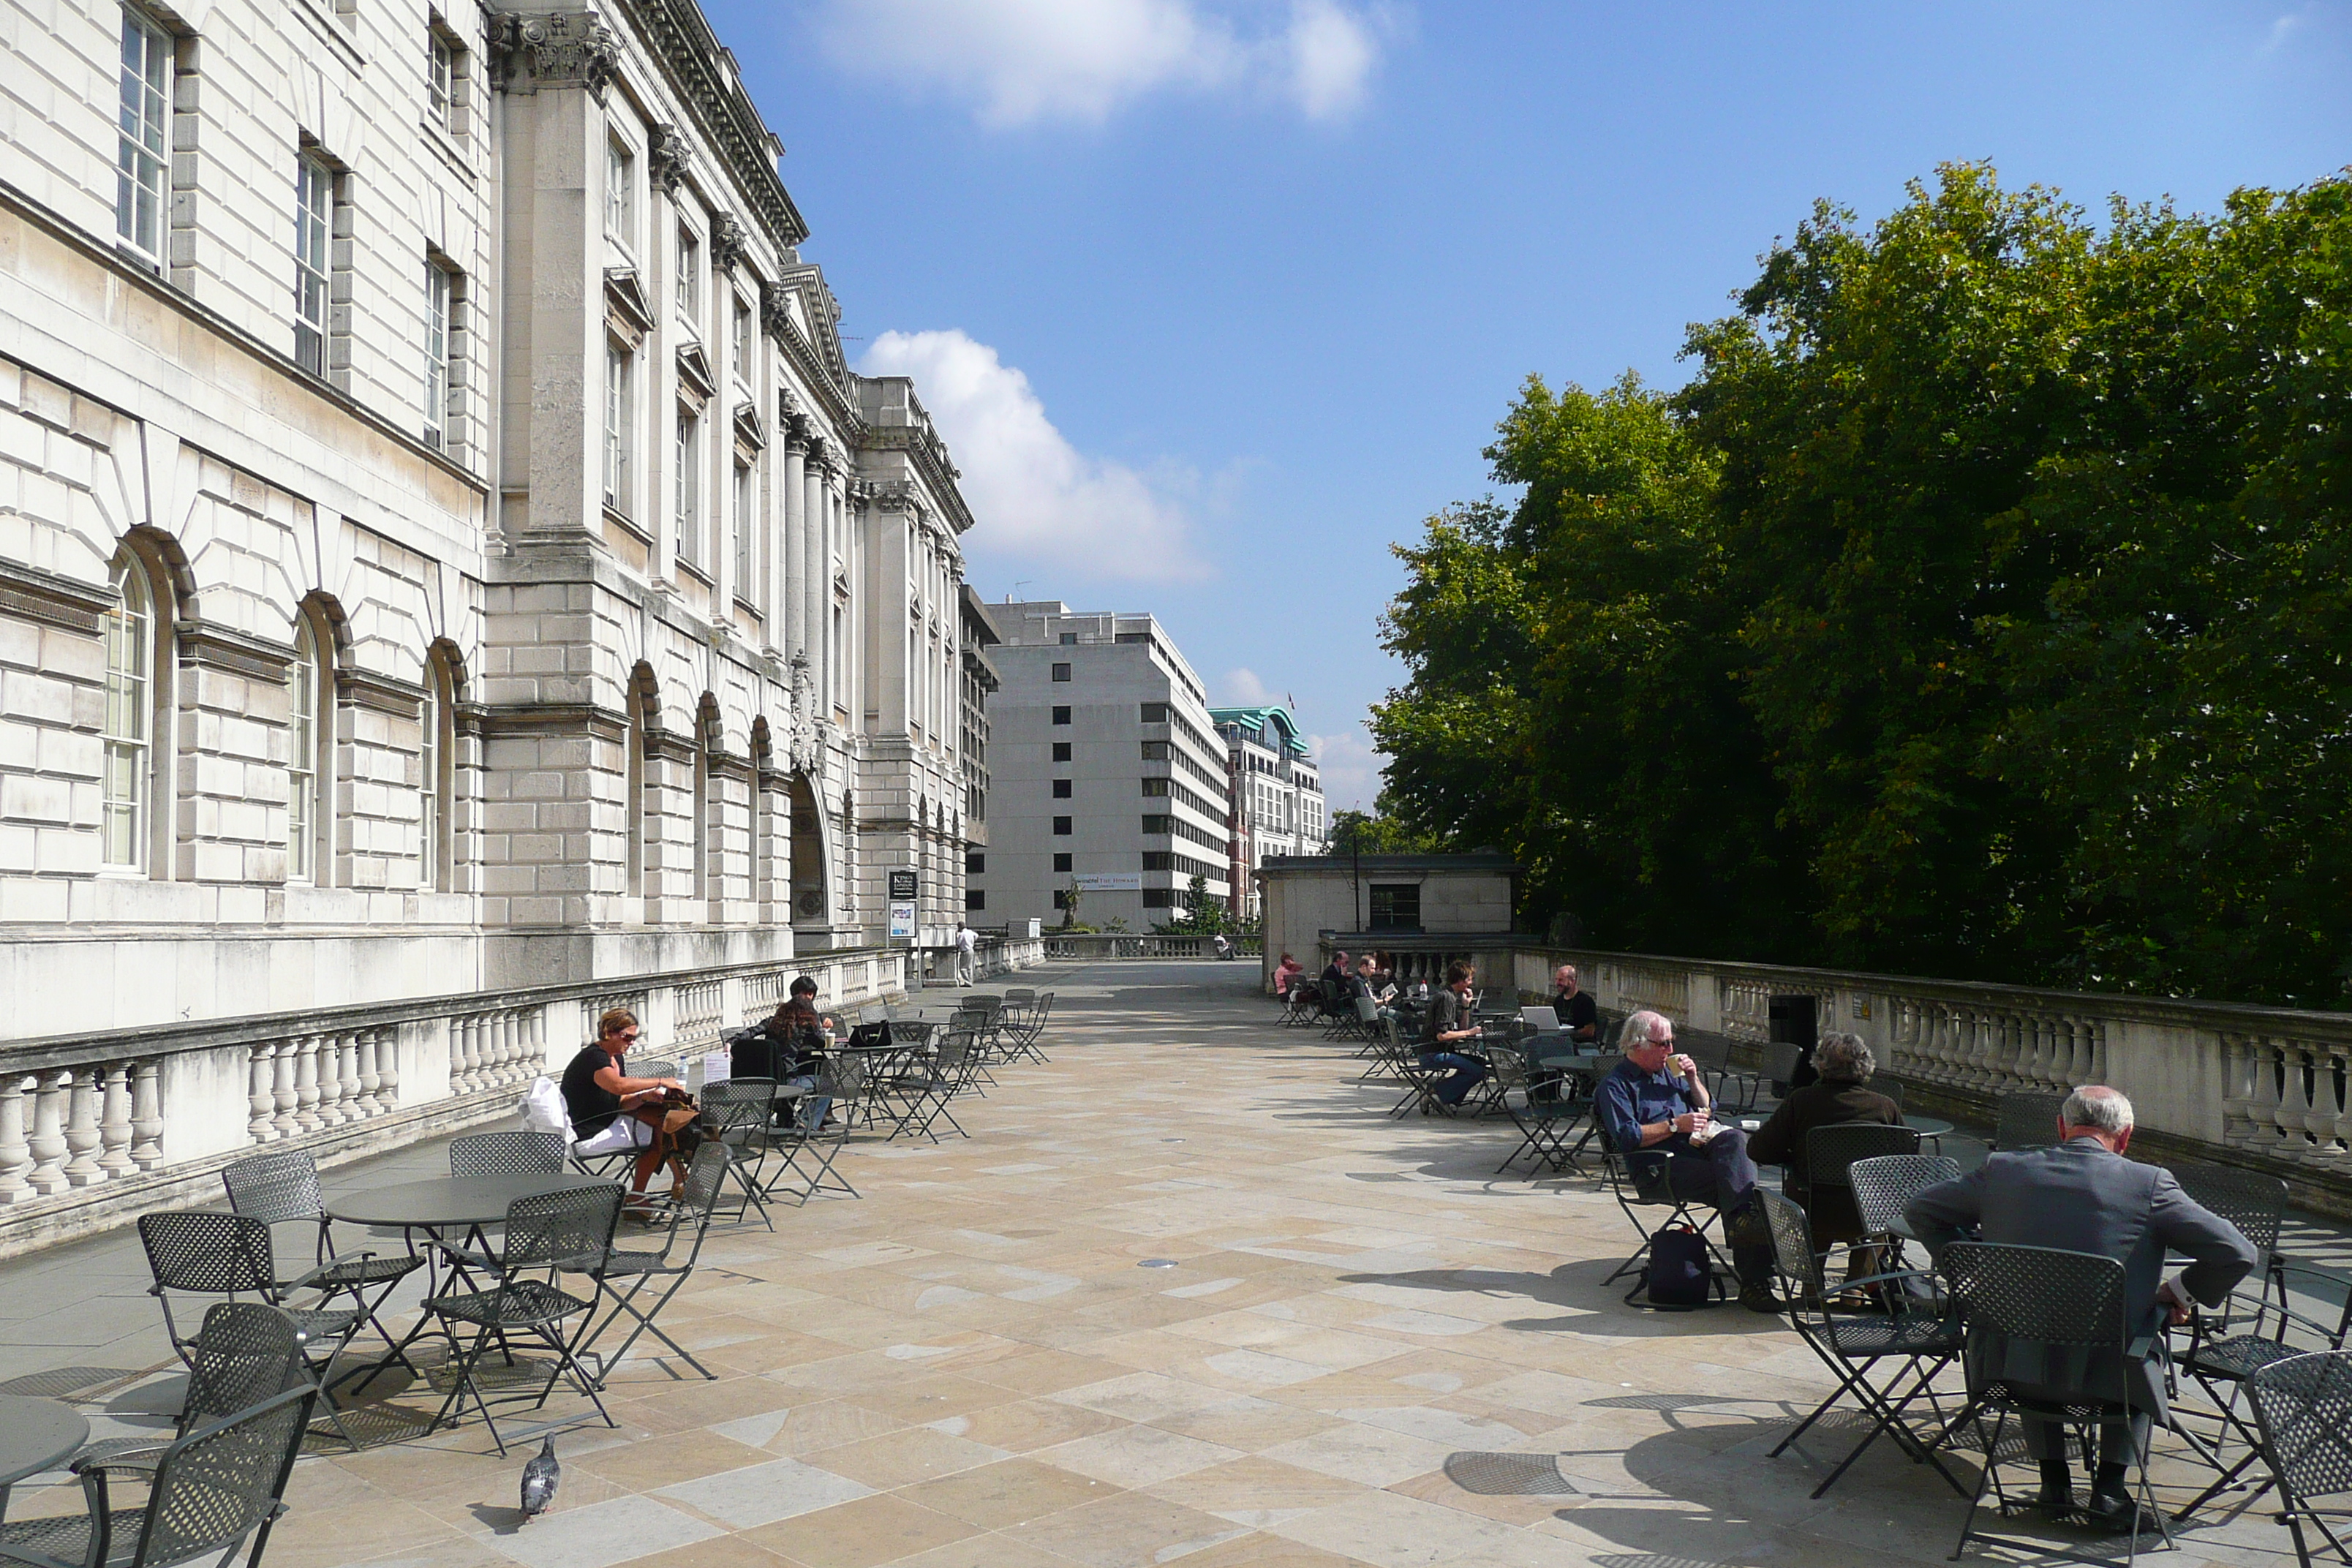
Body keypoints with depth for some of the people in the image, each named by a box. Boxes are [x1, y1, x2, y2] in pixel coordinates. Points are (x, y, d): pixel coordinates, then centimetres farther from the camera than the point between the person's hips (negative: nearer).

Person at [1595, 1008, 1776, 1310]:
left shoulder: (1669, 1070, 26)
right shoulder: (1615, 1085, 2)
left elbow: (1707, 1110, 30)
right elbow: (1627, 1138, -11)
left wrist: (1693, 1079, 13)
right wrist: (1676, 1125, -11)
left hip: (1702, 1145, 6)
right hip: (1660, 1165, -6)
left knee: (1735, 1139, -27)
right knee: (1726, 1180, -29)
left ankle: (1744, 1217, -39)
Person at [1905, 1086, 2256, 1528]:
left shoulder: (2002, 1170, 0)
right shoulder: (2149, 1183, -7)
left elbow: (1919, 1211, 12)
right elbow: (2237, 1253, -5)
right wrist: (2179, 1292, 10)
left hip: (2012, 1367, 2)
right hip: (2107, 1374, -2)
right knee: (2148, 1350, 33)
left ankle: (2054, 1480, 33)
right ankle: (2109, 1488, 24)